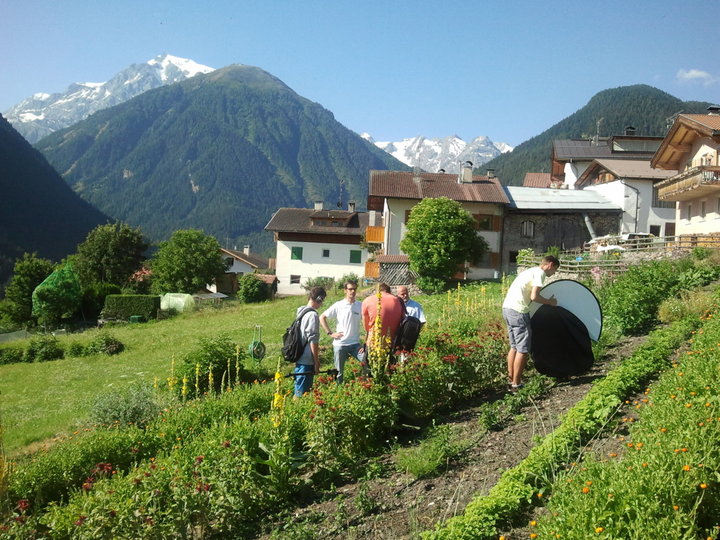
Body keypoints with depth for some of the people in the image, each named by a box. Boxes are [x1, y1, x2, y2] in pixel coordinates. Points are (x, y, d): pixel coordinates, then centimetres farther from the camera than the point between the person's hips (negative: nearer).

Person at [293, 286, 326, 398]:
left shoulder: (300, 311, 10)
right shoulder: (313, 315, -17)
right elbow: (313, 340, -17)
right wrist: (317, 362, -12)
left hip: (299, 358, 9)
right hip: (307, 361, -9)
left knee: (299, 390, 18)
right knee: (302, 393, -1)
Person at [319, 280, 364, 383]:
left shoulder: (360, 306, 0)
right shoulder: (338, 306, -4)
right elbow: (322, 317, 2)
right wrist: (330, 333, -5)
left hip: (355, 344, 1)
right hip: (339, 344, -1)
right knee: (339, 371, 8)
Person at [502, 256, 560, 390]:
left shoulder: (530, 271, 24)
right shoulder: (540, 273, -5)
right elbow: (534, 297, -15)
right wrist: (549, 302, 1)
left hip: (507, 308, 10)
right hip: (518, 311, -10)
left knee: (514, 346, 18)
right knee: (523, 349, -2)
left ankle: (510, 379, 22)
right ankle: (516, 384, 2)